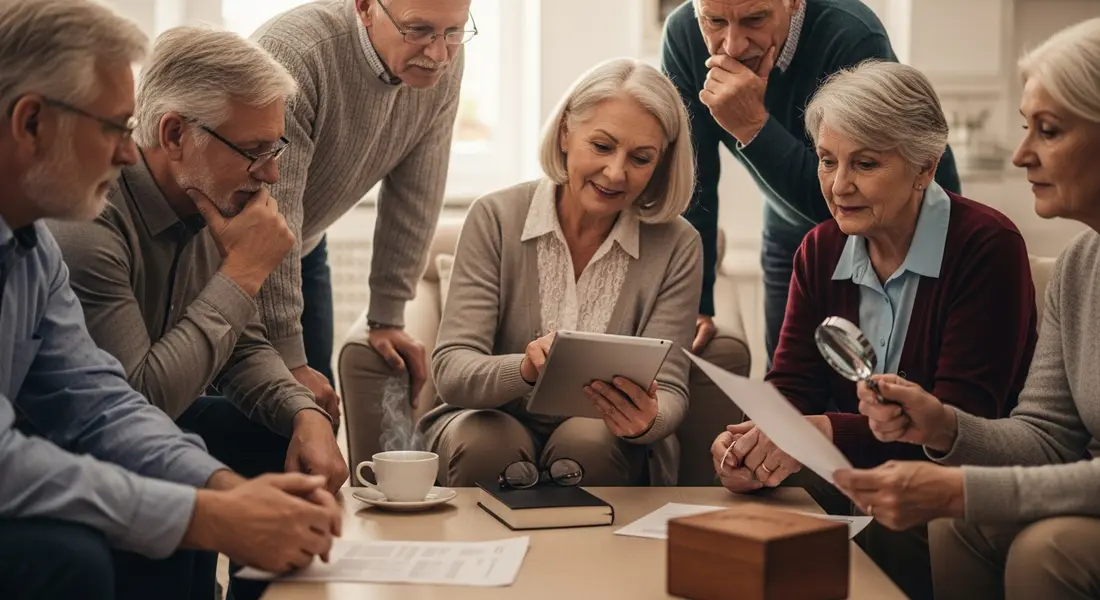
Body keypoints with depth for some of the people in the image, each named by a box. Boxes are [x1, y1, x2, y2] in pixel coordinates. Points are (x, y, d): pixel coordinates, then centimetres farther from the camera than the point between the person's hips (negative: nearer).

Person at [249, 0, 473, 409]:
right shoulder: (294, 55, -35)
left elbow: (414, 196, -6)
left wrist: (387, 318, -3)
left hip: (304, 246, 6)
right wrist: (289, 360, -29)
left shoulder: (442, 68, -16)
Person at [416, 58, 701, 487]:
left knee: (586, 444, -33)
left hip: (608, 441, 0)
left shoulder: (676, 247, -6)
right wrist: (524, 368, -39)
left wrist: (648, 421, -36)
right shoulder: (496, 219, -9)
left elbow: (669, 392, -10)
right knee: (488, 446, -33)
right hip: (494, 422, 0)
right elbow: (450, 370, -16)